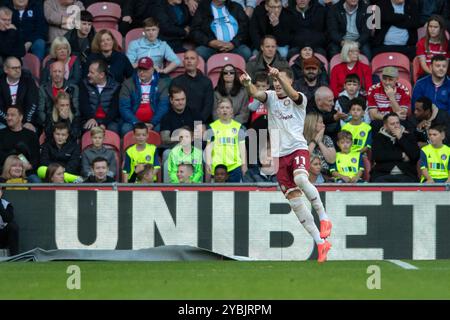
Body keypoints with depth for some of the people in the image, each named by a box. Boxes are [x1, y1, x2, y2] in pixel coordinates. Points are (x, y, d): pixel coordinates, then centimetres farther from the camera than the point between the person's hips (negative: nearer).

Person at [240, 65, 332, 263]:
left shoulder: (299, 100, 0)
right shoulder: (270, 97, 9)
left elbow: (291, 94, -23)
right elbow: (255, 94, -11)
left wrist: (280, 76, -41)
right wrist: (247, 84, -34)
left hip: (298, 148, -4)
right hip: (280, 155, 4)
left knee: (300, 179, -35)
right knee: (294, 200, 1)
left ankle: (323, 217, -17)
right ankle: (320, 243, 8)